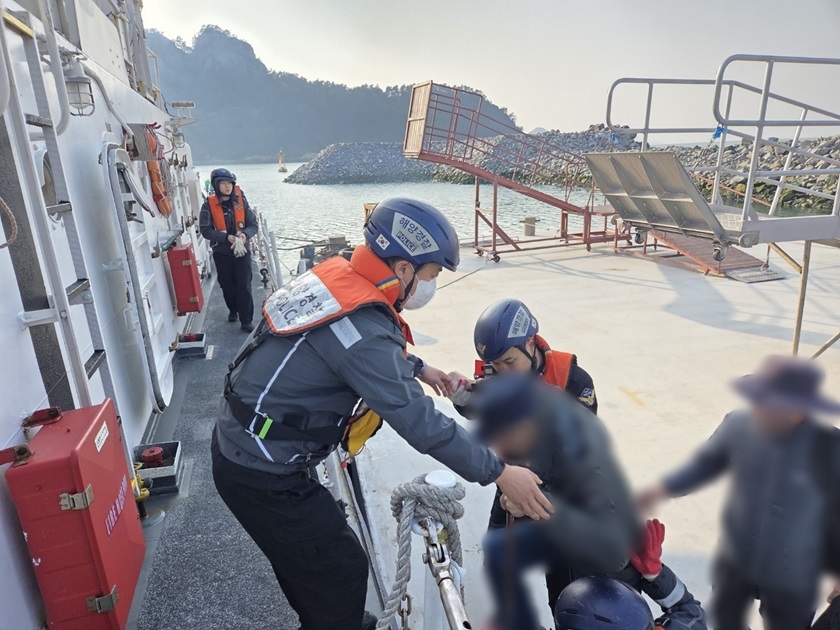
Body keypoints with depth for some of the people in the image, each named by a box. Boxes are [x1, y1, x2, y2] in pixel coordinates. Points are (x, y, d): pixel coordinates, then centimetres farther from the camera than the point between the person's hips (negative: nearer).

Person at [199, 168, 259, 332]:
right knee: (227, 285, 14)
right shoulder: (209, 205, -7)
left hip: (242, 250, 0)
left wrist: (246, 234, -22)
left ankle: (246, 320, 3)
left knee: (244, 286, -3)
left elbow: (253, 224, 0)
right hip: (222, 252, 0)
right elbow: (205, 229, -10)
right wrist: (226, 237, -23)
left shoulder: (240, 201, -1)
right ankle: (233, 310, 39)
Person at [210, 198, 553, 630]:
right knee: (342, 571, 9)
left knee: (303, 554, 29)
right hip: (262, 475, -9)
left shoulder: (337, 275, -4)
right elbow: (419, 422, -28)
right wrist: (499, 473, -19)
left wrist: (419, 369, 14)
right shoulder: (362, 325, -31)